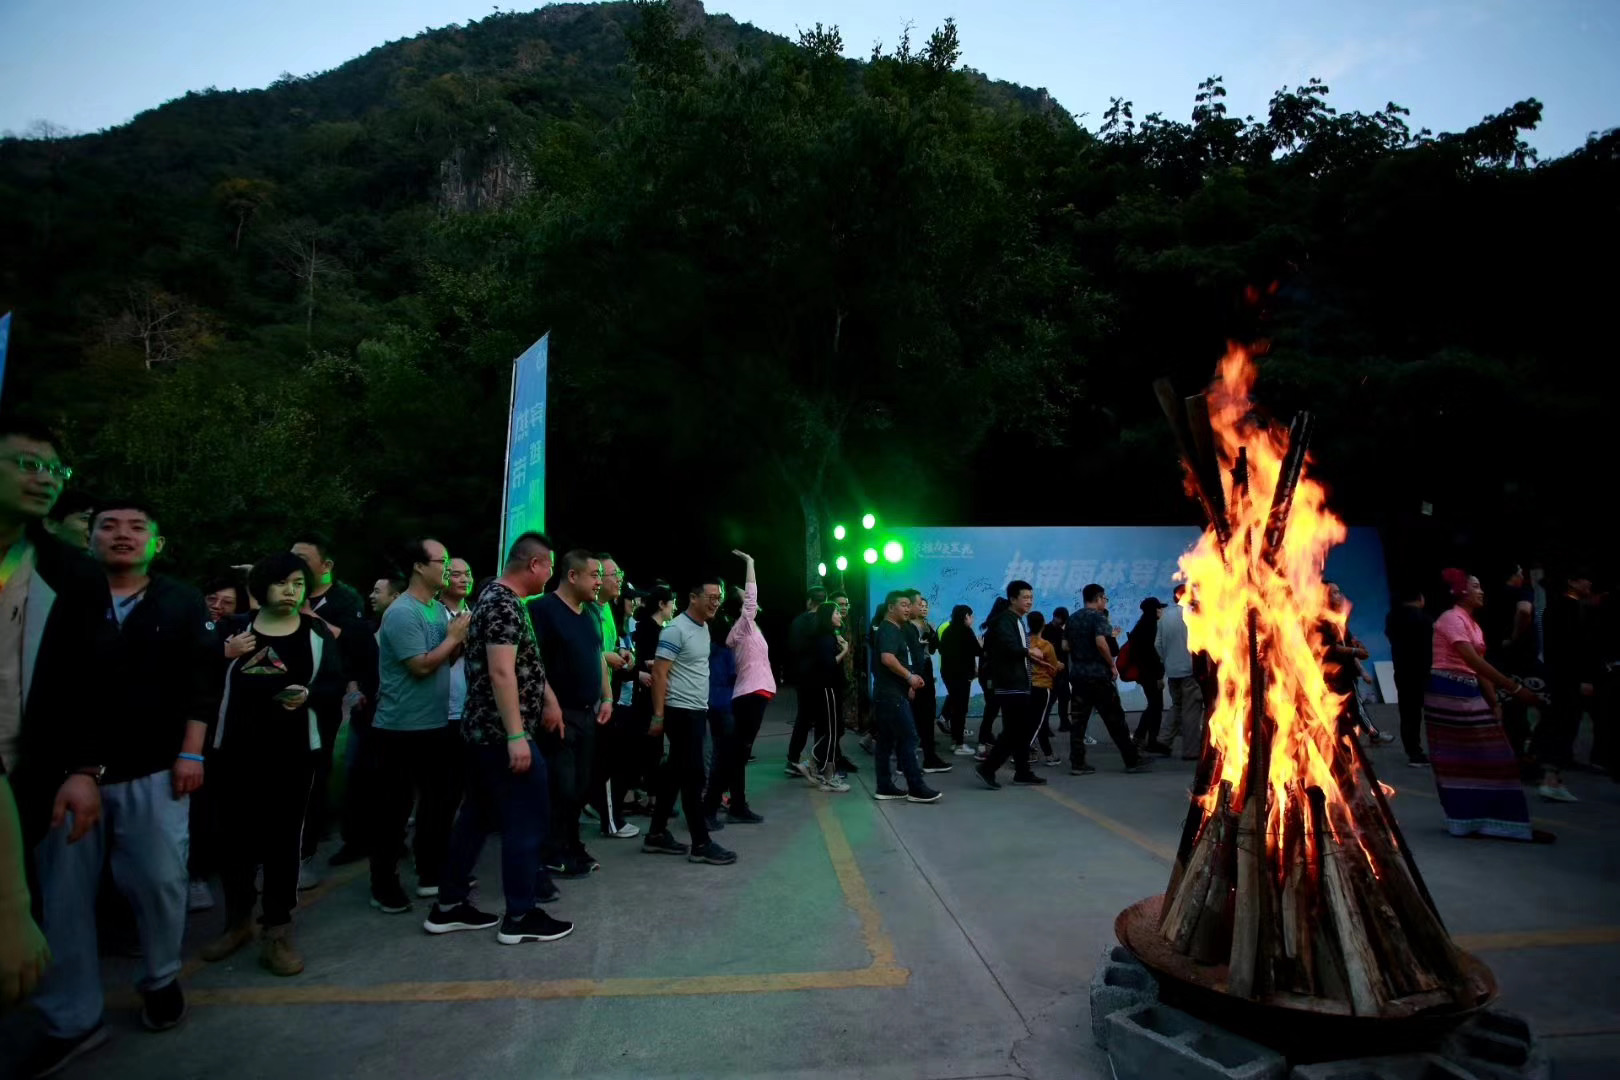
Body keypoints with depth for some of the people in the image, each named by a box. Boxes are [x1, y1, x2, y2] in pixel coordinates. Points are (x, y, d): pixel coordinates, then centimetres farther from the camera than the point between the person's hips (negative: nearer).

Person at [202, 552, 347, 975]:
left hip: (293, 751, -1)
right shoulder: (234, 628, 7)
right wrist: (223, 656, -14)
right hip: (235, 749, 1)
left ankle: (277, 929, 11)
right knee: (235, 833, 9)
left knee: (284, 836, 1)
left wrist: (308, 695, -21)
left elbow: (335, 684, -1)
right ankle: (237, 920, 29)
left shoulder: (317, 632, 4)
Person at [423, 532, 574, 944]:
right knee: (526, 819, -2)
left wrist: (548, 701, 26)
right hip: (503, 734, -10)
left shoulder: (496, 597, 14)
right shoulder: (505, 604, -18)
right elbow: (501, 672, -25)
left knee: (477, 816, 16)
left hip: (483, 730, 10)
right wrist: (516, 736, -26)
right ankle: (520, 917, 7)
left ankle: (449, 905, 25)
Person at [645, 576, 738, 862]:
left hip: (697, 710, 9)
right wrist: (658, 715, -19)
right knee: (693, 776, -4)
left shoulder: (704, 628, 12)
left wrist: (702, 704, 13)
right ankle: (701, 844, 4)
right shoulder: (677, 629, -15)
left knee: (676, 774, 14)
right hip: (681, 711, -9)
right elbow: (659, 673, -17)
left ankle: (657, 835, 23)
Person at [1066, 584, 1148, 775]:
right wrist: (1112, 665, -13)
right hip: (1098, 675, -6)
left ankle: (1077, 763, 4)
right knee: (1115, 719, 2)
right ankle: (1132, 761, 11)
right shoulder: (1098, 616, -9)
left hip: (1078, 674, 6)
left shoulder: (1073, 618, 13)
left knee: (1078, 720, 6)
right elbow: (1101, 642, -23)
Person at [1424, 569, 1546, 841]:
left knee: (1481, 755, 9)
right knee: (1456, 758, -3)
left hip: (1468, 694, 10)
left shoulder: (1472, 624, 17)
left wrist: (1494, 703, 6)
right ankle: (1464, 820, 5)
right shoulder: (1452, 618, -13)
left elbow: (1479, 667, 13)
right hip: (1448, 694, -10)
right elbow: (1474, 662, -22)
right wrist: (1515, 688, -24)